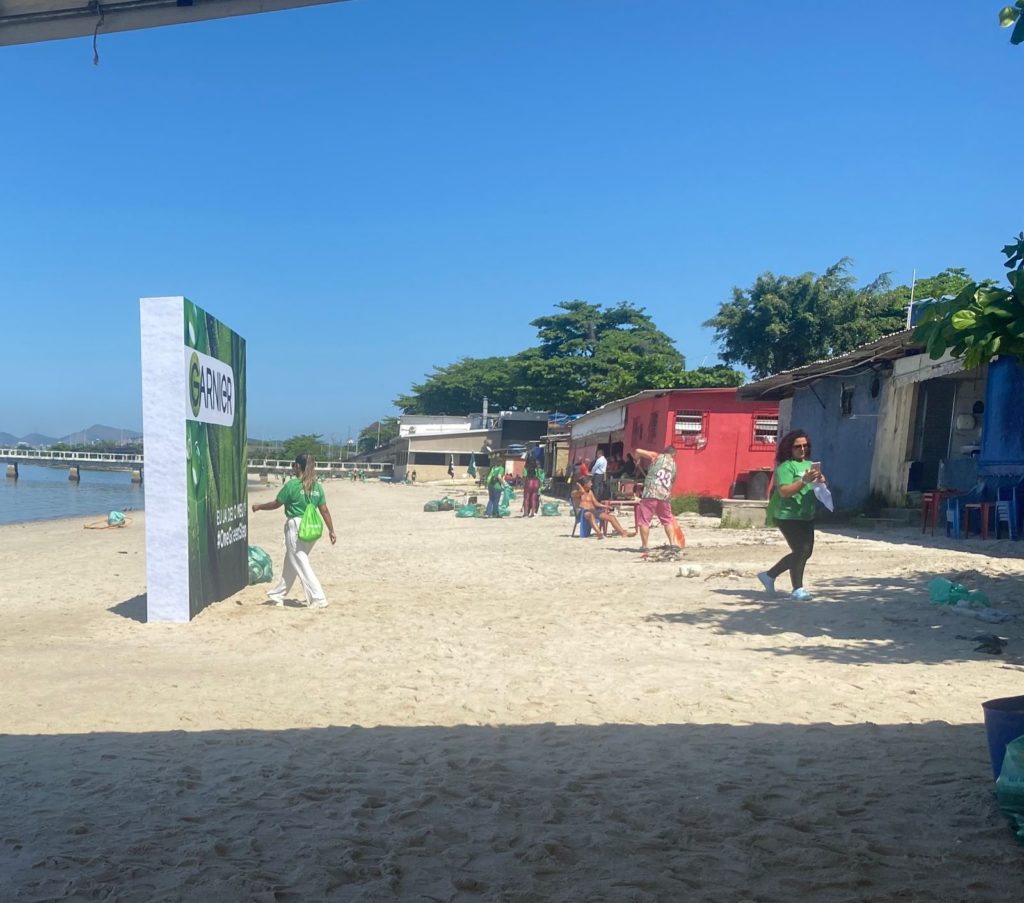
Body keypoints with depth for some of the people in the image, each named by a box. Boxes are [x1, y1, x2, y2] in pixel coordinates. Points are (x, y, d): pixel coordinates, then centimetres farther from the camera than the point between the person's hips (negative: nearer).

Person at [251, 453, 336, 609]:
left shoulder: (292, 484, -11)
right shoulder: (317, 486, 4)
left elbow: (275, 504, -2)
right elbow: (324, 510, 3)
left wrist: (258, 507, 14)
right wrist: (331, 530, 8)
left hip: (296, 526, -7)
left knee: (302, 565, 0)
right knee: (290, 563, 19)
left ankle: (319, 599, -6)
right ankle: (278, 595, 33)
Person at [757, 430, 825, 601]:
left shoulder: (810, 464, 15)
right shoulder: (785, 467, -11)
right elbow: (784, 492, -21)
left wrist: (821, 480, -4)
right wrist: (804, 481, -30)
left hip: (807, 516, 9)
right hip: (789, 516, -9)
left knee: (805, 552, 12)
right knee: (801, 550, -11)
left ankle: (769, 575, 24)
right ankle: (797, 589, 3)